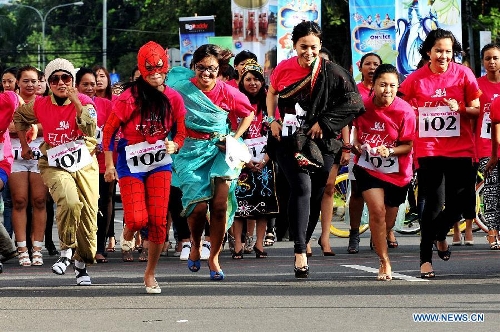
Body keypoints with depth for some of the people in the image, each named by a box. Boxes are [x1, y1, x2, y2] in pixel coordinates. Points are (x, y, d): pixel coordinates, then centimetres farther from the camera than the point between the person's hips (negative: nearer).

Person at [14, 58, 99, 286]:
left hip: (85, 164, 1)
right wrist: (24, 145, 22)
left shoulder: (83, 102, -5)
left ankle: (82, 264, 21)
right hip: (55, 165, -1)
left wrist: (75, 102, -26)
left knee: (88, 215, 0)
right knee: (69, 202, -30)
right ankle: (66, 251, -11)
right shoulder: (40, 106, 1)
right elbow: (19, 117, 23)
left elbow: (91, 130, -22)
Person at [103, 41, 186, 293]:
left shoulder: (173, 98, -4)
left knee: (159, 220, -5)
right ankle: (127, 234, 27)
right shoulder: (129, 98, -15)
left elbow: (180, 132, 6)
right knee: (138, 219, -13)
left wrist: (174, 145, -17)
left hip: (160, 163, 3)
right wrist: (109, 165, -6)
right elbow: (108, 131, -6)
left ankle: (150, 273, 12)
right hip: (131, 163, -3)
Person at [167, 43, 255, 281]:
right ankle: (195, 245, 17)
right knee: (198, 205, -16)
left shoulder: (227, 93, -1)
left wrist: (235, 138, 5)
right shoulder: (182, 89, -4)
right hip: (192, 151, -1)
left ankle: (214, 257, 2)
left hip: (220, 150, 1)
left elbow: (249, 113, 16)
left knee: (220, 203, -16)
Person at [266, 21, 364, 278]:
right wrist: (272, 120, 5)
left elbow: (353, 102, -5)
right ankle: (300, 251, -25)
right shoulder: (284, 69, -1)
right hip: (289, 140, -1)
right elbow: (272, 93, 19)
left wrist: (324, 123, -10)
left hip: (321, 141, 1)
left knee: (315, 196, 6)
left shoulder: (331, 73, -6)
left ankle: (302, 244, 25)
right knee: (302, 187, -20)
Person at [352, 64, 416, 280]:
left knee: (388, 221, 11)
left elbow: (408, 146, -13)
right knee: (377, 210, -18)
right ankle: (384, 262, -9)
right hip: (368, 167, 0)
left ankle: (381, 240, 48)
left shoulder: (405, 111, -17)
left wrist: (390, 151, -31)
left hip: (396, 172, 0)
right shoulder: (363, 105, -10)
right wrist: (355, 144, -8)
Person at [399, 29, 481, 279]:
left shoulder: (463, 74, 1)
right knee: (433, 203, -6)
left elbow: (477, 110, 3)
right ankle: (426, 259, 2)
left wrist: (461, 109, -16)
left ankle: (440, 234, 34)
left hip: (459, 149, 1)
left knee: (460, 202, 2)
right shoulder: (416, 79, 1)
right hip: (428, 150, -1)